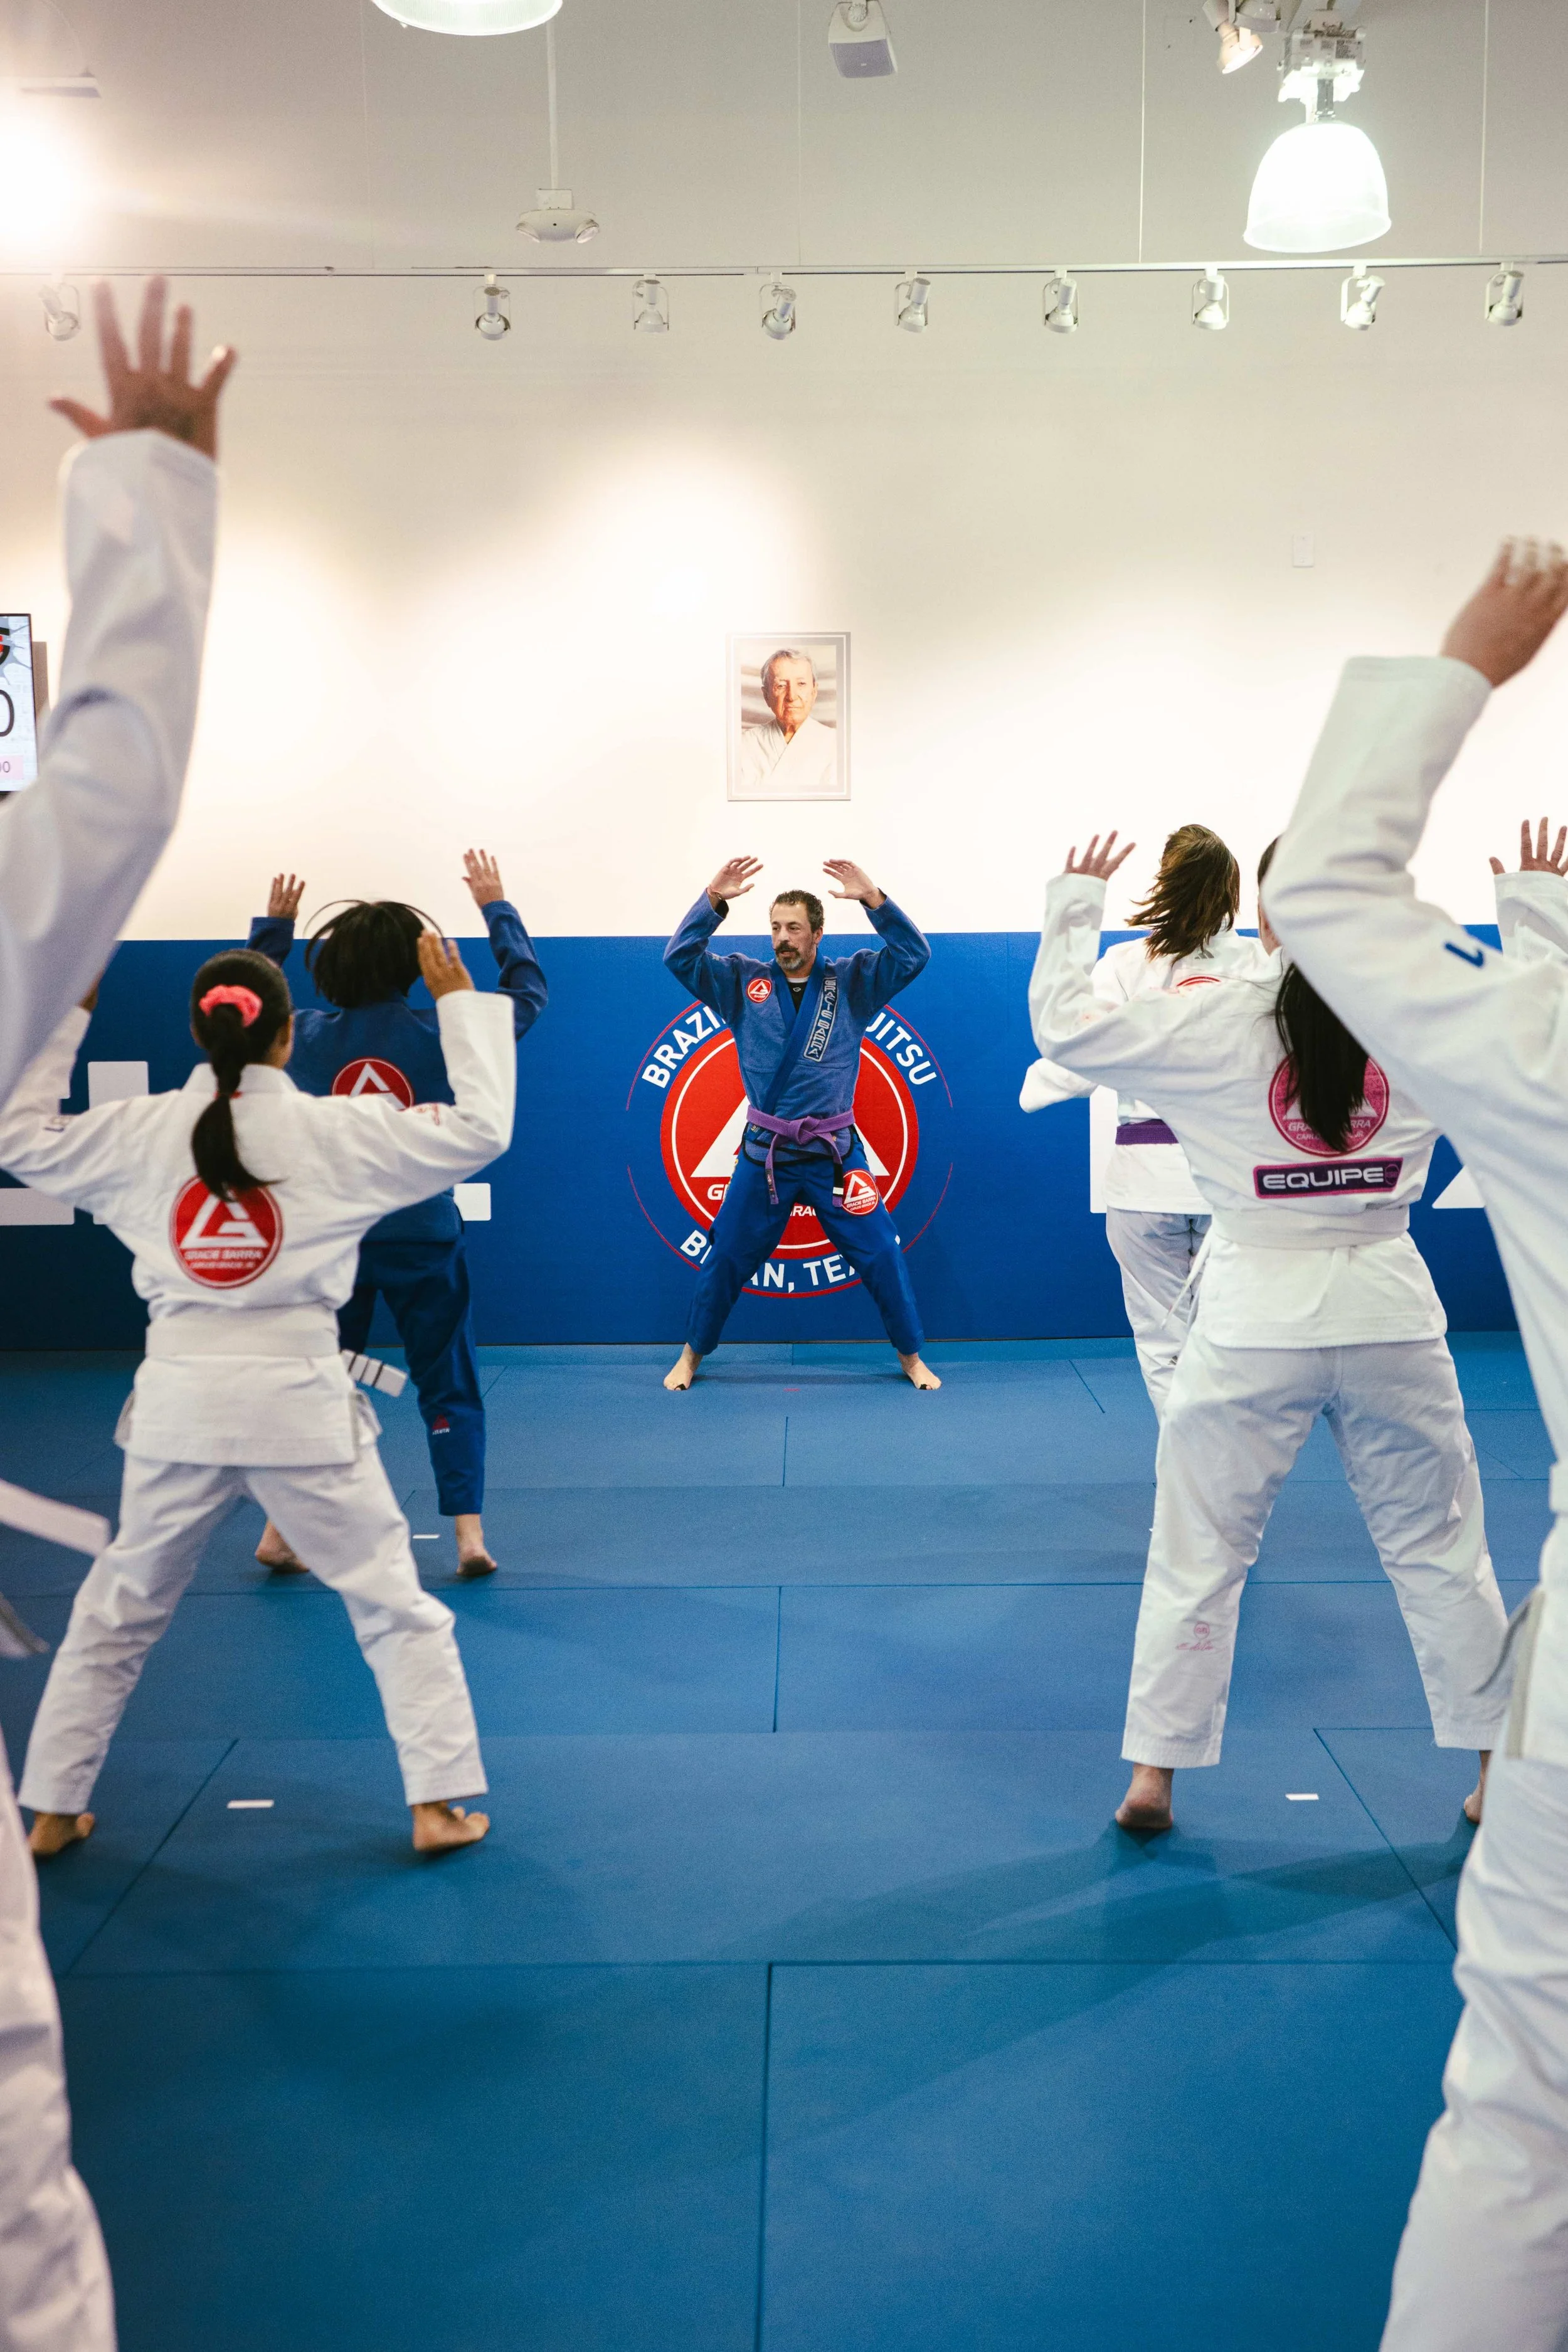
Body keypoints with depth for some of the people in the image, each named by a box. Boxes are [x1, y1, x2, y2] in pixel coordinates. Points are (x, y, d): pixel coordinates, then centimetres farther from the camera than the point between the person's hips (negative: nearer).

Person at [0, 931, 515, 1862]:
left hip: (180, 1399, 3)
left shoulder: (141, 1131, 0)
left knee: (117, 1610, 21)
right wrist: (459, 1001, 4)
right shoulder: (334, 1130, -7)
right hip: (298, 1399, -3)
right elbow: (481, 1128, -3)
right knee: (396, 1603, 11)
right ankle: (440, 1805, 9)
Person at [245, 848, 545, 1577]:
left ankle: (280, 1529, 16)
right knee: (450, 1387, 9)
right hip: (422, 1236, -2)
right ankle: (468, 1533, 3)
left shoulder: (304, 1038, -5)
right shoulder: (443, 1034, -10)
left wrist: (273, 923, 25)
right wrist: (495, 905, 13)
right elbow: (529, 989, 6)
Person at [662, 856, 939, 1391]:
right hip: (764, 1152, 1)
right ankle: (691, 1354, 26)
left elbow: (913, 954, -10)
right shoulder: (743, 981, 1)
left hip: (834, 1152, 0)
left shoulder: (852, 981, 0)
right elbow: (680, 956, -7)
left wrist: (873, 899, -23)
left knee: (881, 1255, 2)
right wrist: (713, 900, -21)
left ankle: (912, 1357, 19)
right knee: (726, 1258, 8)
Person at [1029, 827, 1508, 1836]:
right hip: (1389, 1311, 2)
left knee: (1199, 1553, 9)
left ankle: (1154, 1778, 15)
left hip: (1255, 1320, -1)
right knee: (1441, 1548, 16)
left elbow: (1066, 1023, -2)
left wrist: (1077, 905, 9)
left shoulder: (1216, 1022, -10)